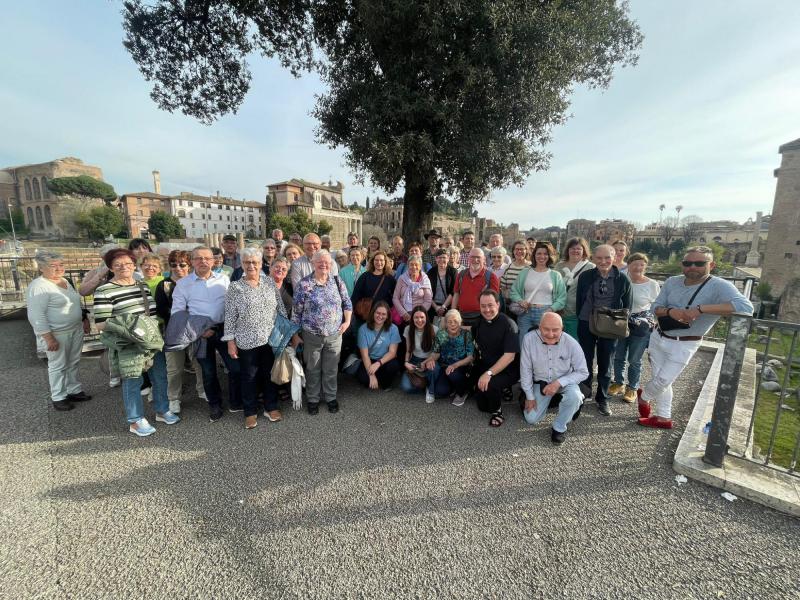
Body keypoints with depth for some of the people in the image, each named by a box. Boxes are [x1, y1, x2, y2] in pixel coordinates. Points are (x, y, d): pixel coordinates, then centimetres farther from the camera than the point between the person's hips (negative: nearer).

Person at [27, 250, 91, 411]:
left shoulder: (65, 282, 8)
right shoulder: (38, 287, -18)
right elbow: (36, 316, -22)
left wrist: (84, 319, 18)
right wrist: (49, 338, -24)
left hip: (76, 329, 8)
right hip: (57, 333, -7)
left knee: (73, 363, 15)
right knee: (58, 366, 4)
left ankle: (74, 390, 27)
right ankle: (58, 398, 17)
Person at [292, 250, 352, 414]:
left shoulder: (338, 281, 0)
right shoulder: (303, 284, -10)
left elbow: (347, 303, 10)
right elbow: (296, 311, -5)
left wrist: (347, 321, 1)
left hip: (335, 335, 2)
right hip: (312, 336, -2)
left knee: (331, 369, 14)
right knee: (313, 370, 15)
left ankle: (331, 397, 34)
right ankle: (313, 399, 33)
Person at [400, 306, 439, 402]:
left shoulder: (434, 329, -14)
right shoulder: (408, 330, -5)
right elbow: (408, 351, 5)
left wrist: (426, 362, -22)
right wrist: (406, 363, -13)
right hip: (414, 361, 2)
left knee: (432, 368, -39)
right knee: (405, 387, -22)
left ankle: (430, 390, -7)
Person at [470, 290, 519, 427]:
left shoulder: (508, 325, -21)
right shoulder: (479, 322, -2)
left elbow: (509, 356, -27)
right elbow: (476, 344, 13)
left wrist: (489, 373, -33)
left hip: (507, 370, -6)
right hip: (485, 367, 6)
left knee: (489, 384, -35)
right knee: (482, 406, 11)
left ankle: (497, 411, -5)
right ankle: (503, 390, 36)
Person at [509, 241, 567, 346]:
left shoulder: (555, 275, 9)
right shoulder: (525, 273, 12)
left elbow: (562, 297, 3)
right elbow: (513, 291, 11)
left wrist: (552, 309, -12)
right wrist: (520, 301, -8)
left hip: (546, 313, -1)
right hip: (526, 313, 1)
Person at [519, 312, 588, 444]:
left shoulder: (571, 343, -25)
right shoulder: (529, 339, -25)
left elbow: (583, 372, -13)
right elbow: (525, 369, -14)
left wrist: (559, 383, -28)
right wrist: (529, 396, -7)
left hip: (565, 382, -1)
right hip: (541, 383, 1)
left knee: (574, 396, -34)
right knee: (531, 419, -1)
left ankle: (559, 428, -6)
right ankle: (548, 401, 31)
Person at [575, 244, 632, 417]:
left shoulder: (622, 280, -6)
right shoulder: (585, 276, -5)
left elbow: (627, 306, 2)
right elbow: (579, 301, 3)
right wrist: (581, 320, 3)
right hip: (587, 325, 0)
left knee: (605, 365, 11)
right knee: (585, 361, 10)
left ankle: (602, 400, 27)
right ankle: (584, 392, 31)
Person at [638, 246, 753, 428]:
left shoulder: (719, 286, -20)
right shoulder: (672, 282, -4)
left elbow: (746, 307, -35)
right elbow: (655, 307, -2)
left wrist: (700, 309, -40)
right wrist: (670, 311, -25)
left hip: (683, 345, -5)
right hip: (658, 337, 5)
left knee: (663, 381, 3)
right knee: (660, 380, 15)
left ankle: (644, 397, 36)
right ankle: (663, 417, 32)